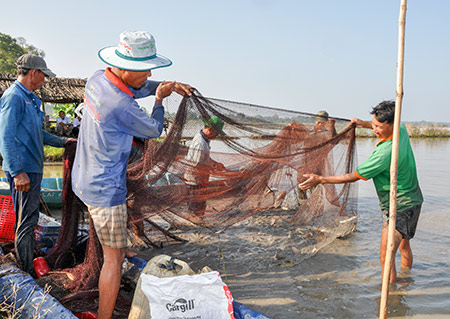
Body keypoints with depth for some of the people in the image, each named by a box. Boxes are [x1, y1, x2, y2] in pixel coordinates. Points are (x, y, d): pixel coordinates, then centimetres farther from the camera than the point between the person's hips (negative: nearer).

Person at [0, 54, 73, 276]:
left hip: (32, 168, 10)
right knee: (26, 221, -2)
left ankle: (29, 262, 32)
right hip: (23, 170, -10)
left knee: (29, 218, 19)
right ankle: (27, 273, 8)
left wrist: (62, 142, 25)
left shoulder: (29, 98, 16)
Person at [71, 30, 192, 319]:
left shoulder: (98, 79, -2)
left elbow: (135, 89, 16)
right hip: (105, 190, -9)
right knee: (114, 257, 2)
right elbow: (155, 130, -11)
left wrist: (168, 85, 2)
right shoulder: (122, 106, -29)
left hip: (84, 180, 9)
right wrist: (159, 98, 4)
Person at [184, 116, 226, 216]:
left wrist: (216, 163, 9)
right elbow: (198, 165, -27)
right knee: (198, 208, -2)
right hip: (196, 179, -10)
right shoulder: (200, 143, -25)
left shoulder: (204, 139, 8)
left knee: (201, 205, 20)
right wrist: (215, 167, -18)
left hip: (200, 179, 10)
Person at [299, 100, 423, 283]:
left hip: (399, 207, -10)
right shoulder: (402, 129, -6)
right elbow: (389, 128, 23)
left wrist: (321, 179, -19)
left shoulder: (385, 152, -32)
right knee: (403, 246, 27)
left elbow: (354, 177, -23)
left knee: (386, 256, -12)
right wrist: (364, 124, 24)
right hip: (412, 201, 10)